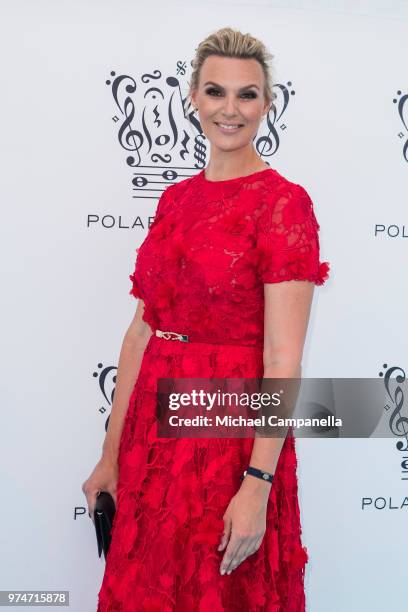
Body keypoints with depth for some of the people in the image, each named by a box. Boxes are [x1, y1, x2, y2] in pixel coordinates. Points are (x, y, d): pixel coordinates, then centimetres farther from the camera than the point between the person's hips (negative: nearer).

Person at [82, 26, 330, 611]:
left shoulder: (283, 202, -11)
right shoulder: (175, 199, 8)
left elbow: (284, 356, -16)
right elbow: (142, 330, 8)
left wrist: (258, 485, -21)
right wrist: (112, 454, 8)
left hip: (231, 431, -6)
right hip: (152, 427, 6)